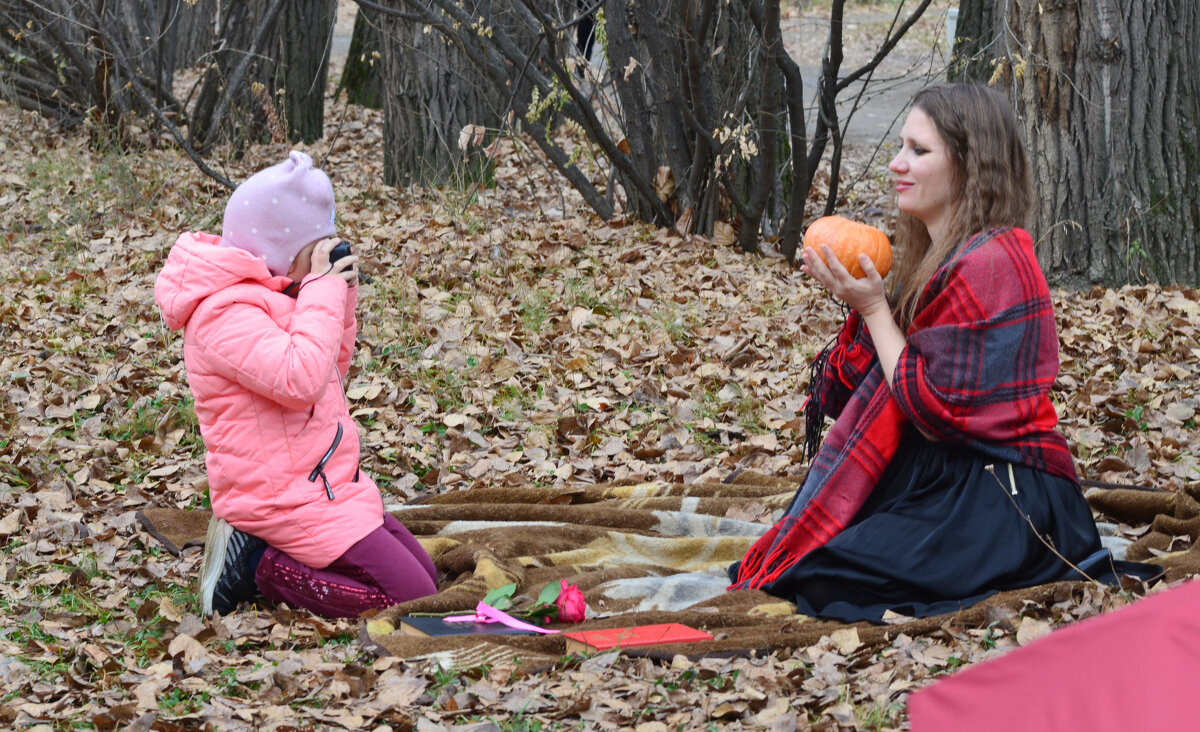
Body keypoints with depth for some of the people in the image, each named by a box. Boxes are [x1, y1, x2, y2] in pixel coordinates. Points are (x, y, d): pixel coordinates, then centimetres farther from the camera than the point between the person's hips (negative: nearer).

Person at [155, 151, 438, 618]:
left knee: (426, 573, 13)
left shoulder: (265, 296, 12)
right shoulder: (224, 312, -20)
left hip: (329, 484, 11)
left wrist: (341, 297, 8)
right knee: (413, 597, -13)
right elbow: (299, 379, -32)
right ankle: (260, 567, -5)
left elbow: (331, 370, 22)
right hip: (286, 502, -11)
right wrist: (323, 291, -22)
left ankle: (259, 551, 10)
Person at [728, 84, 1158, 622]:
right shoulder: (947, 256, 12)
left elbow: (936, 411, -20)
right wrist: (857, 297, 1)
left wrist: (873, 308, -14)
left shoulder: (985, 265, -19)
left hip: (1001, 503, -9)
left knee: (819, 575, -21)